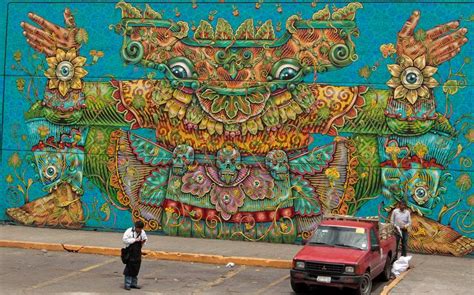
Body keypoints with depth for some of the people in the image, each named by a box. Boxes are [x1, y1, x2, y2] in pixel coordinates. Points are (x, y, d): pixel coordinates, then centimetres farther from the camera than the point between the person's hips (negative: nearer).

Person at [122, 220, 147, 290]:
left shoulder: (142, 232, 4)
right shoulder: (129, 231, -12)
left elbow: (145, 238, 19)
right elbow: (124, 239, -19)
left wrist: (143, 241, -6)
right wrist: (135, 240, -22)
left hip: (138, 252, 5)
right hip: (130, 252, -5)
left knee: (136, 269, 10)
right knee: (129, 268, -5)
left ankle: (134, 283, 20)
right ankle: (127, 284, 1)